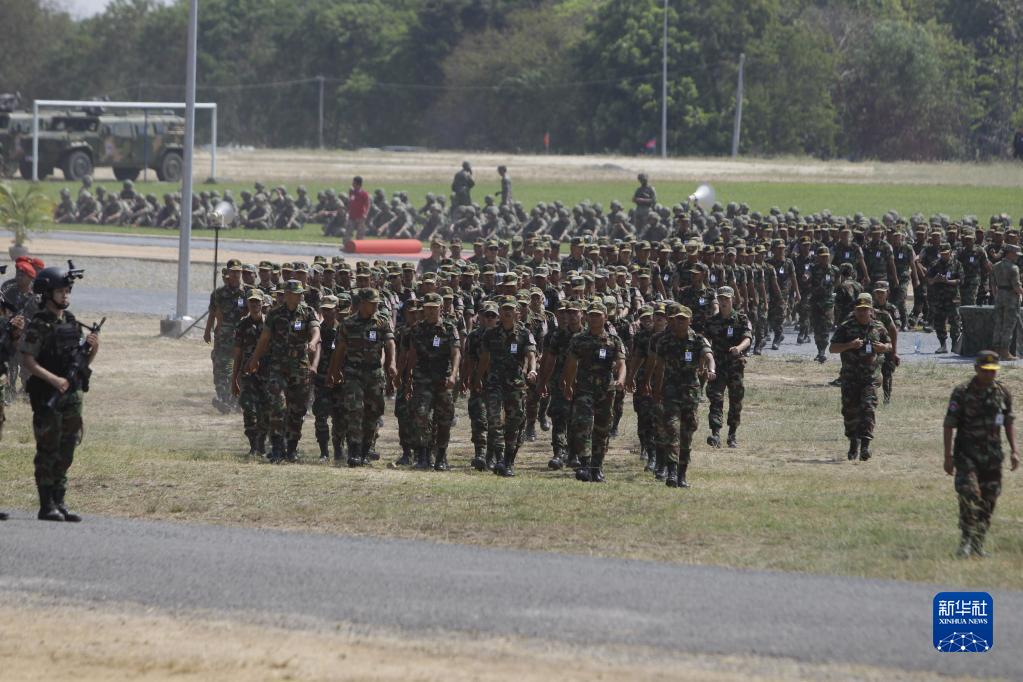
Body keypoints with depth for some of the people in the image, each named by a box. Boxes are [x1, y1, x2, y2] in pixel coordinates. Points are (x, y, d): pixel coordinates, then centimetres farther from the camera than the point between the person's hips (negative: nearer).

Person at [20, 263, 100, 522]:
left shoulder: (72, 323, 12)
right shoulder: (39, 325, -9)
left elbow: (83, 362, 18)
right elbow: (28, 361, -15)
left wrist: (93, 348, -2)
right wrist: (54, 380, -23)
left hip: (72, 396, 6)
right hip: (47, 399, -6)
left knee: (66, 452, 8)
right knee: (48, 452, -3)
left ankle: (59, 503, 14)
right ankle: (47, 506, 1)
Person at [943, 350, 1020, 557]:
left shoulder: (1003, 393, 6)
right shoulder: (962, 392, -7)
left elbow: (1009, 422, 15)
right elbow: (949, 425, -5)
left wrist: (1014, 451, 8)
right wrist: (948, 456, -9)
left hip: (992, 454, 4)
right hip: (967, 453, -4)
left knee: (988, 499, 5)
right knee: (968, 494, -19)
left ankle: (978, 543, 15)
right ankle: (967, 540, -16)